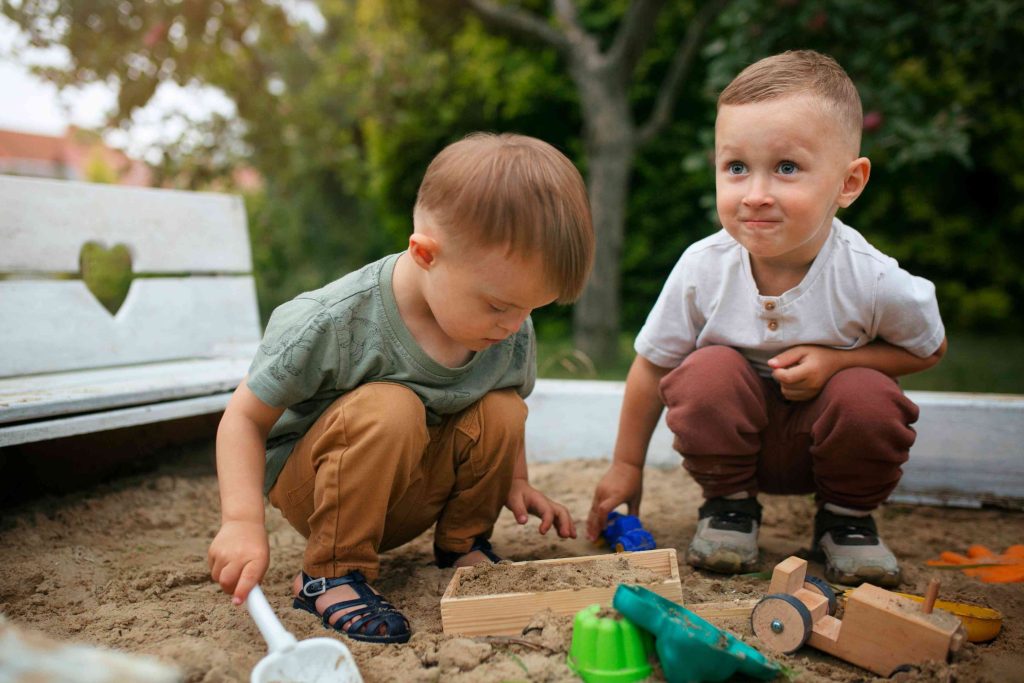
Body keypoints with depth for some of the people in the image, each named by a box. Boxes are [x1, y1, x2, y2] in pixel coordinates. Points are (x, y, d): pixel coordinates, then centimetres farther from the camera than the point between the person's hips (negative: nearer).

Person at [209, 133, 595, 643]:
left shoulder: (513, 335, -11)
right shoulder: (332, 324, -29)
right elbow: (245, 416, -19)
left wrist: (514, 480, 0)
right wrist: (242, 521, -30)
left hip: (409, 496, 5)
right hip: (307, 483, -5)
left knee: (501, 410, -19)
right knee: (389, 408, -34)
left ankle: (462, 543, 3)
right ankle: (331, 573, -18)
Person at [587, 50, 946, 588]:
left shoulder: (871, 281, -25)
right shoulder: (703, 268, -23)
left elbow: (929, 349, -4)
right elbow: (652, 365, -9)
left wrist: (835, 359, -23)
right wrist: (626, 466, 0)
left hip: (825, 438, 0)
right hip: (732, 439, 0)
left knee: (869, 397, -29)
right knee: (708, 371, -28)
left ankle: (846, 515, 2)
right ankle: (728, 504, -1)